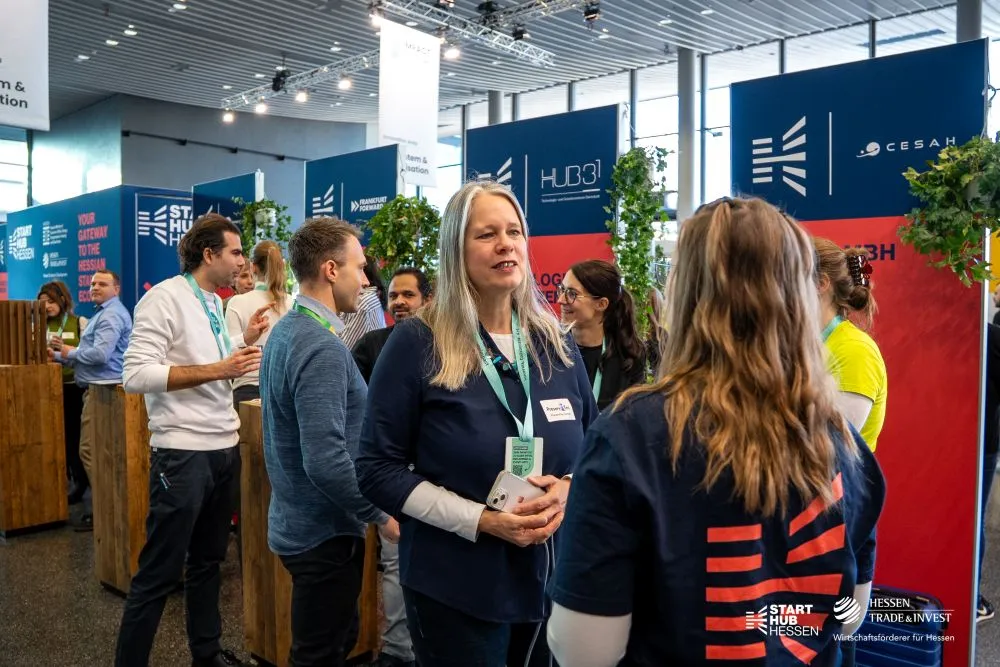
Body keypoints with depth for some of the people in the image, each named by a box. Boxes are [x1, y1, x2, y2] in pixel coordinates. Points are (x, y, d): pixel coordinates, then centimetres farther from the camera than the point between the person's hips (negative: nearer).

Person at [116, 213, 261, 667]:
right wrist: (218, 370, -21)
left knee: (208, 561, 18)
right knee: (159, 573, 1)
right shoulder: (165, 297, -12)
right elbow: (136, 374, -20)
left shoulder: (215, 303, 13)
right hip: (183, 452, -8)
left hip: (224, 447, 8)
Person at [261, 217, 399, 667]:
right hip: (325, 532, -10)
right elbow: (326, 462, -30)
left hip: (297, 522, 10)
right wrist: (382, 515, -18)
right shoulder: (322, 346, -24)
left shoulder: (286, 330, 7)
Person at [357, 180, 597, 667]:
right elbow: (378, 470, -11)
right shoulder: (417, 342, -11)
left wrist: (568, 489, -11)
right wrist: (481, 520, -20)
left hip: (552, 580, 5)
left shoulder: (554, 343, 3)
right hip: (454, 588, -4)